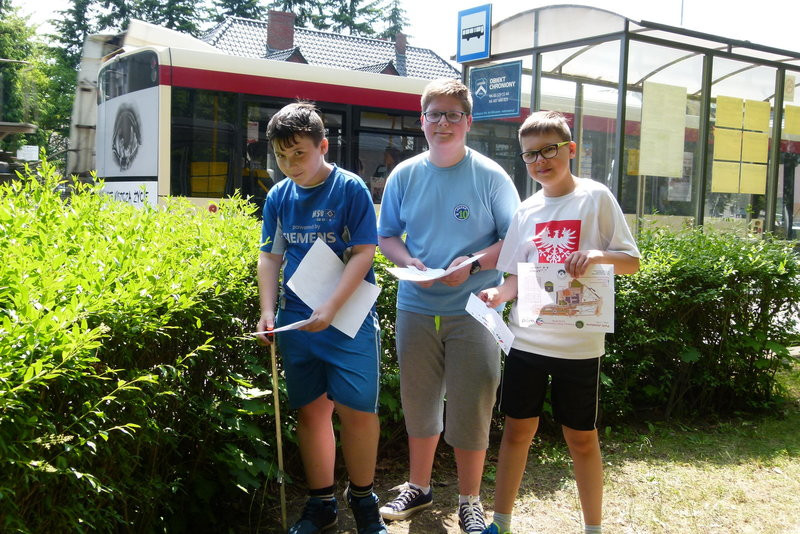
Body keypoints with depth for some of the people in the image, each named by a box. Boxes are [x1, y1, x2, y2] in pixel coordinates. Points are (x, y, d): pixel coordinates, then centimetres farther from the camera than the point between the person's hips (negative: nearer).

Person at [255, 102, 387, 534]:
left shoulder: (350, 189, -7)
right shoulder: (278, 196, 6)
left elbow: (363, 253, -11)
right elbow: (270, 256, 10)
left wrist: (330, 308, -19)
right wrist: (267, 311, -3)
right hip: (296, 320, 4)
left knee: (357, 411, -4)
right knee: (311, 411, 10)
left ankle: (362, 499, 19)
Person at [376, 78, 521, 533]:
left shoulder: (490, 175, -4)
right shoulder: (405, 175, 5)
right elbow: (387, 236, 10)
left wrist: (472, 264, -20)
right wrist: (410, 263, -11)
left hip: (473, 310, -3)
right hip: (416, 307, 3)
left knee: (472, 409, 4)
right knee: (419, 403, 15)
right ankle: (419, 487, 35)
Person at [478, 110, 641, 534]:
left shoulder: (596, 198, -3)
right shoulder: (527, 210, 8)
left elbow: (631, 263, -2)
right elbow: (518, 275, 11)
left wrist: (600, 254, -23)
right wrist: (499, 293, -10)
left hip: (578, 343, -3)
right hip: (527, 338, 3)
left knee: (581, 437, 7)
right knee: (517, 429, 10)